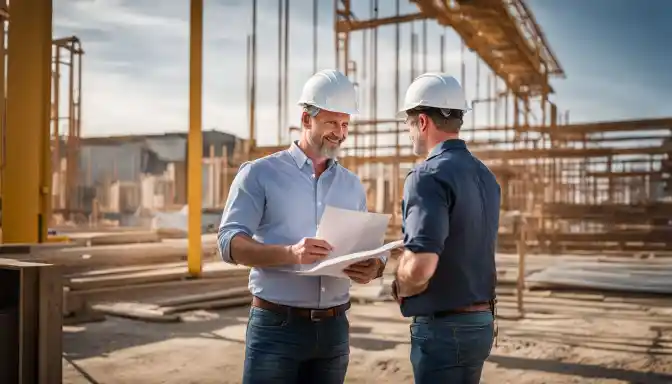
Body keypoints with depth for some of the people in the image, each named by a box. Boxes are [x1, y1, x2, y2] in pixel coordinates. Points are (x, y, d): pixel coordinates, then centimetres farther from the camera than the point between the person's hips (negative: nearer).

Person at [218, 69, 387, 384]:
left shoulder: (352, 185, 11)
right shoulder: (259, 173, -2)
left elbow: (371, 250, 12)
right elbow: (230, 243, -11)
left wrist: (373, 267, -13)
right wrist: (289, 253, -28)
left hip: (334, 328, 4)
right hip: (276, 327, -4)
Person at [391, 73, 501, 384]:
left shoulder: (430, 175, -18)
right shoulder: (485, 176, 9)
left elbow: (420, 266, -29)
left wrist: (399, 289, -8)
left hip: (443, 326, -8)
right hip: (480, 321, 8)